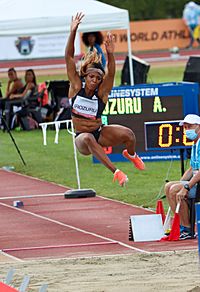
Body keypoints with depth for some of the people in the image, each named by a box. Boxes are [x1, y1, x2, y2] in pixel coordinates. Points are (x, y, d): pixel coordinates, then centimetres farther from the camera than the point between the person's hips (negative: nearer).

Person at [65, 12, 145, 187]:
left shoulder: (102, 92, -8)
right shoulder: (76, 86, -6)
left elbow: (111, 74, -26)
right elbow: (69, 58, -12)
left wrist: (110, 54, -43)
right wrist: (73, 32, -21)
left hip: (100, 133, 1)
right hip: (82, 138, -1)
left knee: (128, 134, -22)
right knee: (88, 138, -38)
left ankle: (131, 155, 16)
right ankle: (115, 172, -39)